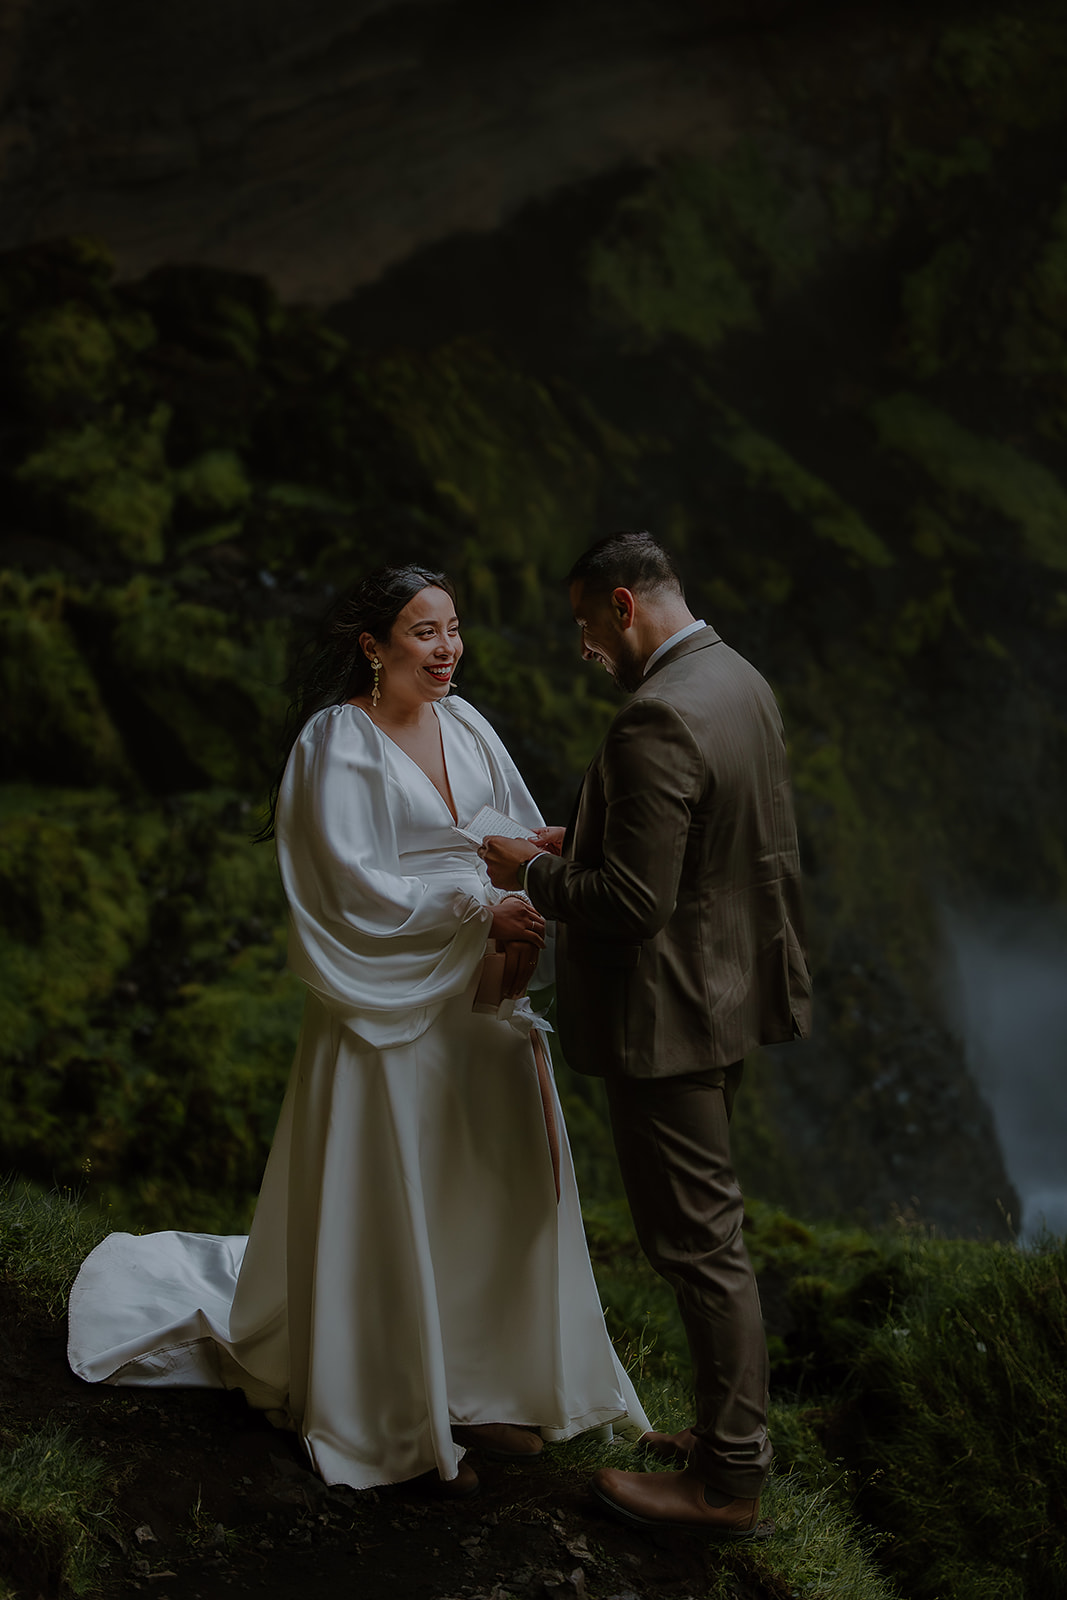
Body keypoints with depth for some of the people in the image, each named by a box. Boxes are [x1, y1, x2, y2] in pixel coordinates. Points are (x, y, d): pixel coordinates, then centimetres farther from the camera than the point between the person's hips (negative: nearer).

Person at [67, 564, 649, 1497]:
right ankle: (404, 1422, 16)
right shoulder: (336, 745, -10)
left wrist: (526, 929, -11)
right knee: (394, 1205, 3)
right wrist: (476, 910, -19)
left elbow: (528, 842, 7)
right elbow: (355, 886, -16)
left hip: (480, 994, 6)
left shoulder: (465, 727, 8)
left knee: (492, 1191, 10)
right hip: (390, 1007, -6)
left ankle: (477, 1392, 25)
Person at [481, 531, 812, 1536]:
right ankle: (732, 1427, 35)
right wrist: (587, 842, 11)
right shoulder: (741, 681, 7)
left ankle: (729, 1481, 17)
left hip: (667, 1014, -10)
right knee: (705, 1228, 21)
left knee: (696, 1241, 3)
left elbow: (633, 902, -26)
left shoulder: (657, 721, -25)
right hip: (728, 993, 10)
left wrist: (536, 873, -9)